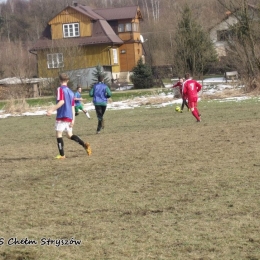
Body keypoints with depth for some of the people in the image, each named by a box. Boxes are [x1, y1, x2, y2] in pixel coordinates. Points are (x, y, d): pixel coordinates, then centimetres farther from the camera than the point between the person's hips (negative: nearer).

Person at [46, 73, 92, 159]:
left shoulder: (60, 89, -5)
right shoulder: (71, 92, 17)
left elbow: (61, 101, -20)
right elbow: (73, 107, 14)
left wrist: (52, 110, -23)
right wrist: (73, 119, 13)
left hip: (61, 116, -7)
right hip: (69, 117, 7)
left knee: (58, 134, 1)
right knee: (69, 135, 16)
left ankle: (62, 155, -3)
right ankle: (85, 145, -1)